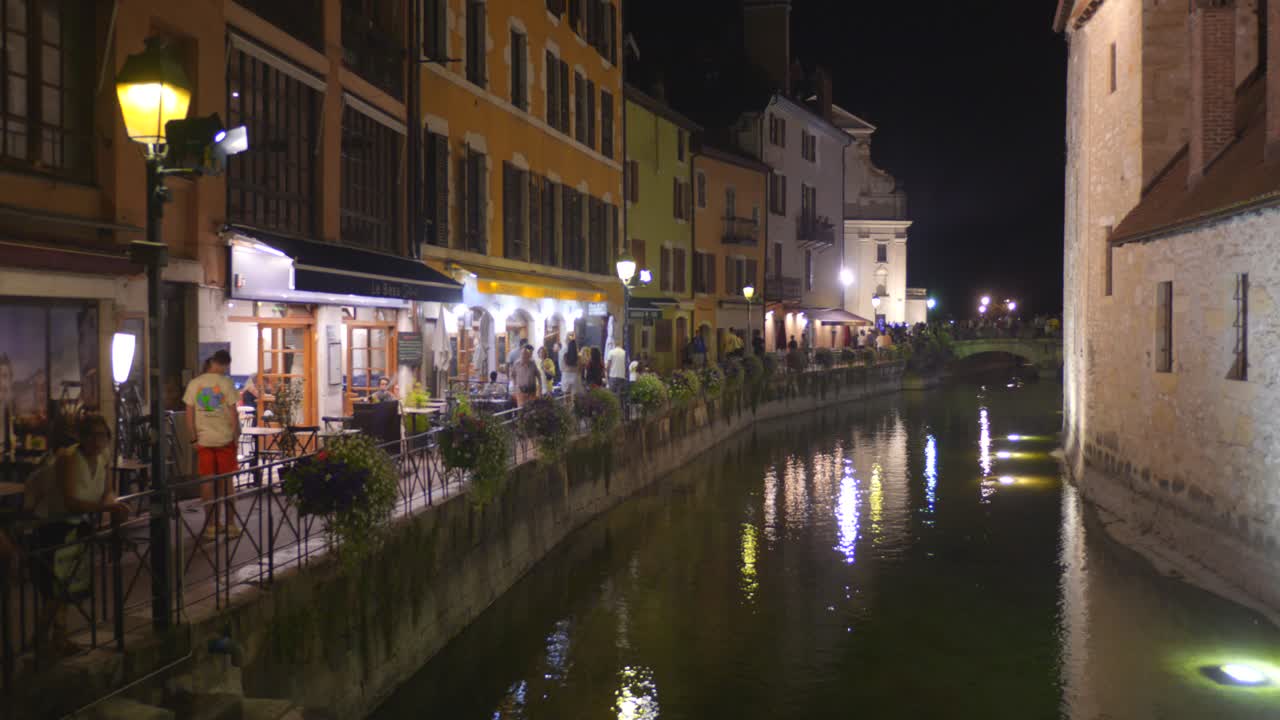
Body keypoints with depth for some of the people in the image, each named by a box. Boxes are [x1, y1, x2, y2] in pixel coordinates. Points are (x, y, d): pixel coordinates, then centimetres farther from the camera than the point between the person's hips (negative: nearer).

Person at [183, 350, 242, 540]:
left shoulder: (194, 383, 2)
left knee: (207, 481, 7)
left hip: (203, 440, 2)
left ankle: (211, 525, 11)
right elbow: (233, 413, -9)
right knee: (226, 481, 5)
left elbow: (189, 415, 2)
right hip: (225, 439, -2)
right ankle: (229, 525, 9)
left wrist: (194, 438, 9)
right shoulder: (225, 383, -7)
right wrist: (236, 436, 0)